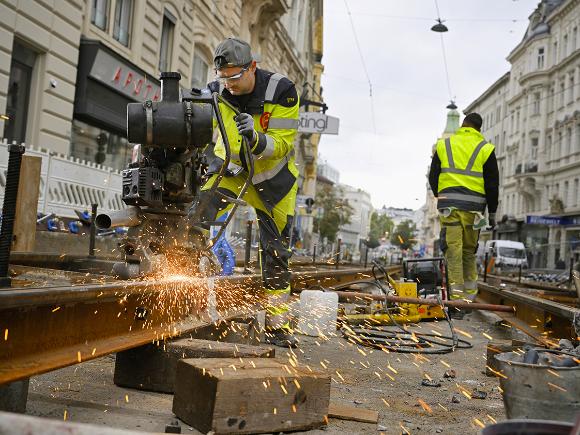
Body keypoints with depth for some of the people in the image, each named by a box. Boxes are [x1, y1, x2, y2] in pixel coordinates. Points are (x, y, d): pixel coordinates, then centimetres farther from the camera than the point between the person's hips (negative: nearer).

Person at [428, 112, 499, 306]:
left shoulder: (443, 145, 8)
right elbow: (492, 184, 3)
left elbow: (433, 176, 11)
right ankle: (470, 291, 17)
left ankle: (457, 293, -7)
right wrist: (492, 212, 10)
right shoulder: (485, 149, 5)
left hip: (448, 204, 0)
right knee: (469, 250, 14)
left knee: (453, 249, -2)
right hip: (473, 206, 1)